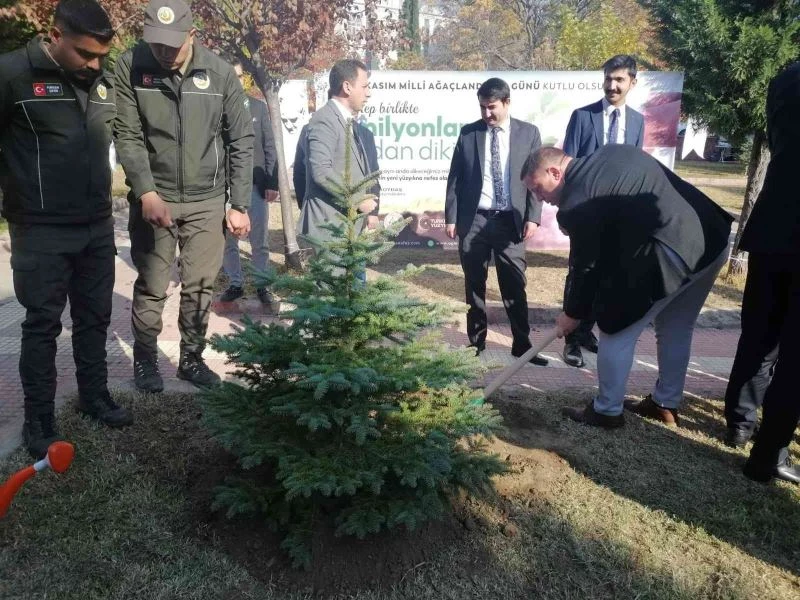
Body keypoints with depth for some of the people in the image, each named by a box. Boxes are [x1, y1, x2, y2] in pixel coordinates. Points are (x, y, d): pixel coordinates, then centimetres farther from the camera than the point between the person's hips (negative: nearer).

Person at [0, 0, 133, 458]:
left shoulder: (105, 83, 7)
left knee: (95, 319, 14)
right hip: (42, 233, -5)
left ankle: (95, 398, 30)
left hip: (98, 228, 5)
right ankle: (39, 422, 16)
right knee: (43, 326, 4)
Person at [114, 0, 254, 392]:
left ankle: (192, 358, 26)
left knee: (200, 286, 8)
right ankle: (144, 359, 26)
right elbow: (127, 136, -8)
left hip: (207, 200, 1)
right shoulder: (130, 66, -7)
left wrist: (240, 205, -2)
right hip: (153, 197, -1)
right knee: (151, 286, 6)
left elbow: (241, 142, 0)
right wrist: (147, 192, -20)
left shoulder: (220, 73, -4)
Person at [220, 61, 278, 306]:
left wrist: (272, 183, -2)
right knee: (228, 241, 8)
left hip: (257, 185, 1)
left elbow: (269, 148, 5)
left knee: (260, 241, 7)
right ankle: (236, 284, 21)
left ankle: (262, 285, 19)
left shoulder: (258, 107, 6)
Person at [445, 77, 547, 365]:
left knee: (514, 286, 2)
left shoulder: (528, 133, 4)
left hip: (510, 221, -1)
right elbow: (455, 178, 7)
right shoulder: (468, 133, 6)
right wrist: (451, 217, 1)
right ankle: (476, 342, 20)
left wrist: (532, 217, -6)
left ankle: (522, 344, 12)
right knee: (474, 285, 8)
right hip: (473, 219, 1)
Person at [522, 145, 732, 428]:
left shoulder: (578, 200, -10)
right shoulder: (613, 153, 15)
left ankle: (607, 411, 21)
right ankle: (666, 404, 38)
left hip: (670, 254, -10)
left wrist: (573, 313, 11)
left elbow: (585, 265, -3)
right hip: (712, 237, 10)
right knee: (676, 329, 24)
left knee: (616, 332, 7)